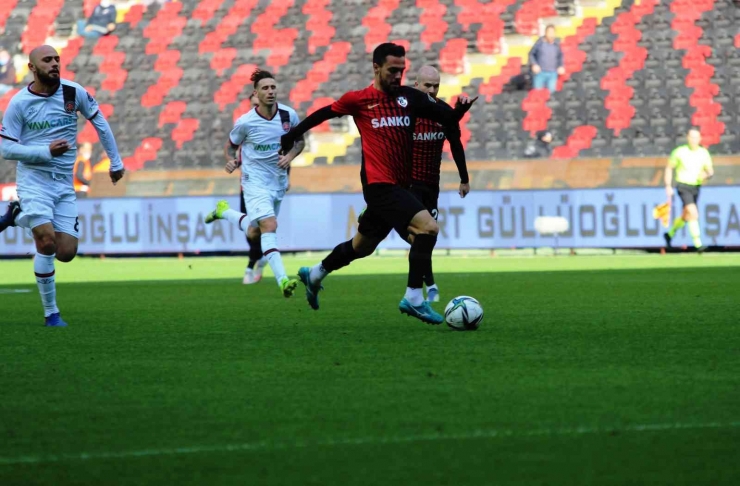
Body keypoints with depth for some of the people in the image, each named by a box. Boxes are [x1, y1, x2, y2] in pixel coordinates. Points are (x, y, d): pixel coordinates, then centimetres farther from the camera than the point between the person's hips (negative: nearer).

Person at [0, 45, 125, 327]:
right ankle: (51, 315, -5)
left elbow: (99, 122, 13)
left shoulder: (73, 92, -2)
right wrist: (47, 150, -18)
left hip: (64, 185, 4)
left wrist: (115, 161, 15)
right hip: (33, 180, -4)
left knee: (66, 253, -4)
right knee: (47, 243, -21)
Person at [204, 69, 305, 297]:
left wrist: (291, 155, -10)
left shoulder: (289, 115, -7)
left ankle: (223, 211, 45)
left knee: (255, 233, 17)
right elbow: (231, 145, 2)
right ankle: (282, 280, -30)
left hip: (279, 181, 5)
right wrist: (232, 160, -18)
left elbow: (299, 141, 10)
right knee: (269, 225, -24)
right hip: (255, 180, -5)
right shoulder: (245, 122, -15)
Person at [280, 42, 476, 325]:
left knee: (362, 246, 22)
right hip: (379, 184, -6)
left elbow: (446, 118, 1)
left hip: (399, 186, 6)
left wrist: (459, 111, -20)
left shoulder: (409, 97, 6)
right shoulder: (358, 99, -4)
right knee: (427, 227, -22)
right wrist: (293, 135, 19)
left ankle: (314, 275, 44)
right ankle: (413, 299, -19)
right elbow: (325, 114, 11)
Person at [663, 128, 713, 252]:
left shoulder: (704, 153, 0)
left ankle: (670, 234, 45)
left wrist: (706, 175, -19)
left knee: (686, 216, 19)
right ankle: (698, 244, -22)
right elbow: (669, 168, 2)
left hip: (696, 187, 5)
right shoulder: (680, 152, -8)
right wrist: (668, 186, -4)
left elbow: (710, 171, 6)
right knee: (693, 213, -22)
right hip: (683, 185, -5)